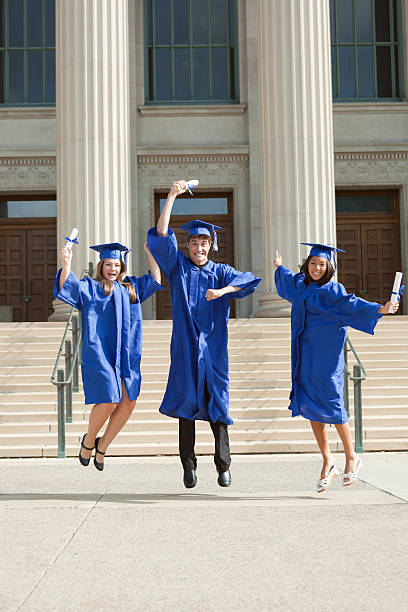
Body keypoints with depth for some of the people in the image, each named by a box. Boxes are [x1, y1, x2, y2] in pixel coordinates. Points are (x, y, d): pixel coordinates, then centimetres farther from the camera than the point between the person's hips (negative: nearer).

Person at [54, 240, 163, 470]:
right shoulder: (91, 287, 5)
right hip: (99, 351, -5)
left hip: (126, 354, 5)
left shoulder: (131, 287, 21)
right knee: (108, 401, -15)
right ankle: (89, 440, 12)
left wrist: (150, 252, 21)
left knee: (128, 402, -3)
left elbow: (155, 280, 27)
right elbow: (68, 286, -12)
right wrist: (66, 264, -30)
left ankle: (102, 446, 17)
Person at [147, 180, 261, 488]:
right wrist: (172, 195, -8)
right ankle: (188, 466, 6)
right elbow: (162, 234, -2)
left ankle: (223, 465, 7)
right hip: (185, 345, 0)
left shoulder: (221, 272, 10)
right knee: (186, 401, -1)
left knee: (216, 402, 1)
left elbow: (249, 280, -8)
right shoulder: (178, 266, 9)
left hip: (213, 347, 1)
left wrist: (221, 291, -25)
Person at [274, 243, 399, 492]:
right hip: (305, 356, 6)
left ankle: (352, 458, 12)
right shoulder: (300, 284, 12)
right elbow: (288, 279, 36)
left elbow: (350, 304, -23)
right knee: (311, 407, 4)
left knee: (331, 405, -5)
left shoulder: (332, 290, -7)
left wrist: (379, 309, -39)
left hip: (326, 356, -6)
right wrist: (279, 268, 55)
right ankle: (328, 462, 13)